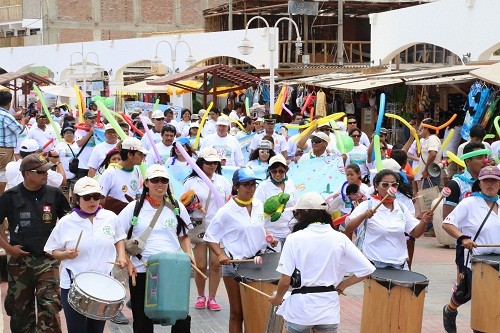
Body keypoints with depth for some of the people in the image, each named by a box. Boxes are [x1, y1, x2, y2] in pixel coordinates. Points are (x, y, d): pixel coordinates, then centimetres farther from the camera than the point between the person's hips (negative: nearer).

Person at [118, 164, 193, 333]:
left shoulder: (177, 208, 8)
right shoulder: (134, 208, 1)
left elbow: (184, 236, 18)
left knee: (181, 318, 1)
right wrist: (127, 262, -7)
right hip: (141, 272, -1)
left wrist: (188, 254, 0)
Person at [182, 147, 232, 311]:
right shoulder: (191, 182, 4)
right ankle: (201, 296, 18)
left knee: (216, 263, -2)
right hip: (199, 227, -1)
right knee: (201, 265, -1)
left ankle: (212, 298, 10)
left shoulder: (223, 181, 10)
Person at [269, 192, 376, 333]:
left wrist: (277, 298, 9)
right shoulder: (340, 239, -2)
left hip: (300, 310, -3)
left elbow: (285, 281, -10)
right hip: (328, 310, 3)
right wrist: (342, 285, 10)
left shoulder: (294, 238, -10)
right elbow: (366, 269, -3)